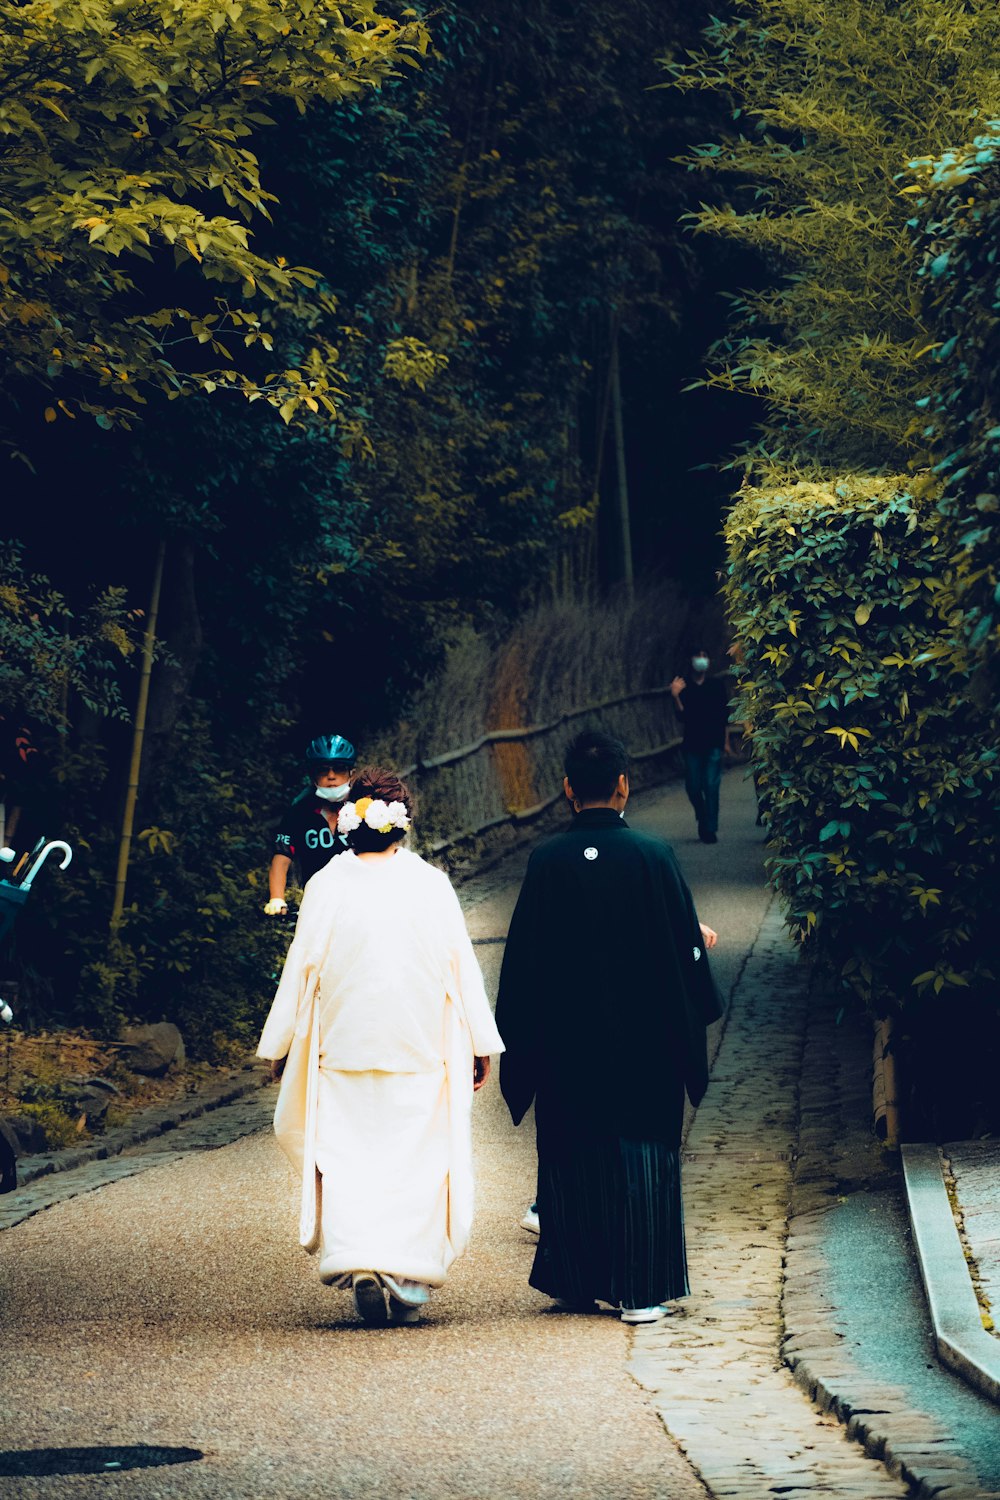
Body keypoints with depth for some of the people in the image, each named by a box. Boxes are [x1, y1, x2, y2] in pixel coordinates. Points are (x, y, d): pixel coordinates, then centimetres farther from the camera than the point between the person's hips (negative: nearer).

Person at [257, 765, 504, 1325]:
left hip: (344, 1046, 0)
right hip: (421, 1049, 0)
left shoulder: (326, 886, -4)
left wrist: (282, 1047, 11)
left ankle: (357, 1260, -12)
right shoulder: (430, 884, -4)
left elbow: (300, 973, 0)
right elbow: (462, 968, -1)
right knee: (416, 1161, 8)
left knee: (346, 1158, 6)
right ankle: (408, 1283, 7)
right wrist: (481, 1045, 7)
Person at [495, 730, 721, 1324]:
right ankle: (641, 1289, 5)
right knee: (642, 1150, 6)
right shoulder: (652, 855, -11)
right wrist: (700, 940, 19)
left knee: (572, 1156, 13)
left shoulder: (546, 861, -8)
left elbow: (523, 957, -3)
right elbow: (686, 943, -4)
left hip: (567, 1039, 1)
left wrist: (518, 1041, 6)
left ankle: (579, 1280, 19)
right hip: (642, 1038, -1)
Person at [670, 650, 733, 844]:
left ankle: (710, 829, -5)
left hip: (713, 744, -1)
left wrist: (726, 742, 6)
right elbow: (682, 716, -3)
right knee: (693, 787, 1)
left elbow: (725, 716, 8)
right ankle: (702, 819, 25)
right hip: (692, 744, 1)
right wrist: (675, 697, -19)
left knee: (711, 787, -8)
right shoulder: (684, 687, 6)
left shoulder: (717, 685, 7)